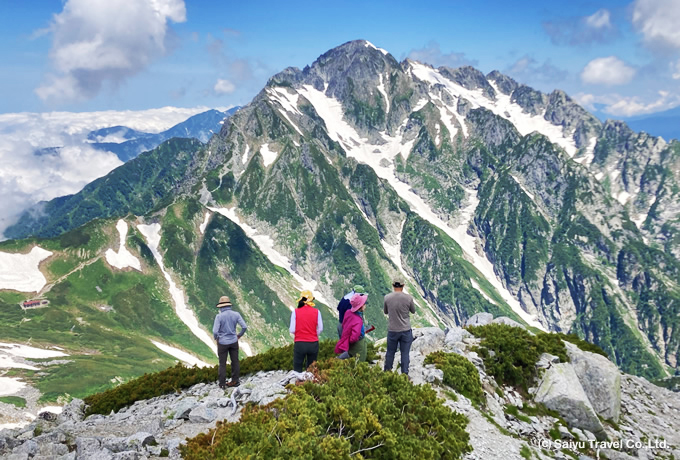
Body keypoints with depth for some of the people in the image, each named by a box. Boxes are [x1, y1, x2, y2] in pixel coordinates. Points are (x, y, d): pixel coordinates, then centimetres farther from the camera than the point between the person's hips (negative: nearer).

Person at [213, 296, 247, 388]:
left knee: (222, 363, 8)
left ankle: (222, 384, 15)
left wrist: (216, 338, 2)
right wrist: (239, 335, 10)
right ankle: (235, 381, 24)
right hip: (234, 341, 3)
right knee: (235, 361, 15)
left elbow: (215, 331, -20)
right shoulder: (236, 314, -6)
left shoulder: (219, 316, -16)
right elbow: (244, 327, -8)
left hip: (223, 342, -3)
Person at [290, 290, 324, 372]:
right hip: (313, 344, 2)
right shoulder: (316, 312, -1)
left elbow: (292, 330, -5)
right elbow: (320, 329, 1)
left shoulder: (295, 312, -4)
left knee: (297, 370, 6)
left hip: (299, 344, -2)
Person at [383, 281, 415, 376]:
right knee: (405, 353, 9)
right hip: (406, 330, -1)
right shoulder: (408, 298, -11)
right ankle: (405, 374, 16)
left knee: (390, 352, 15)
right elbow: (413, 311, 5)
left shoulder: (387, 297, -9)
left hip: (392, 330, 1)